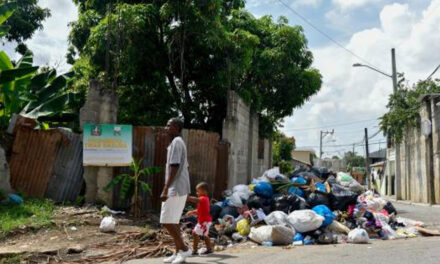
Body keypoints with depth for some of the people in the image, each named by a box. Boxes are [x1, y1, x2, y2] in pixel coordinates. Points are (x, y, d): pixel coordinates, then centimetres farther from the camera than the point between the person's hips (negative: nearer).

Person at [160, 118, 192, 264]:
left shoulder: (176, 142, -13)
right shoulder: (179, 142, 17)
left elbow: (174, 167, -22)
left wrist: (165, 189, -24)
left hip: (175, 189, -10)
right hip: (179, 188, 10)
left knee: (167, 222, -7)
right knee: (173, 222, 12)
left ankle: (184, 249, 0)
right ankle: (179, 252, 16)